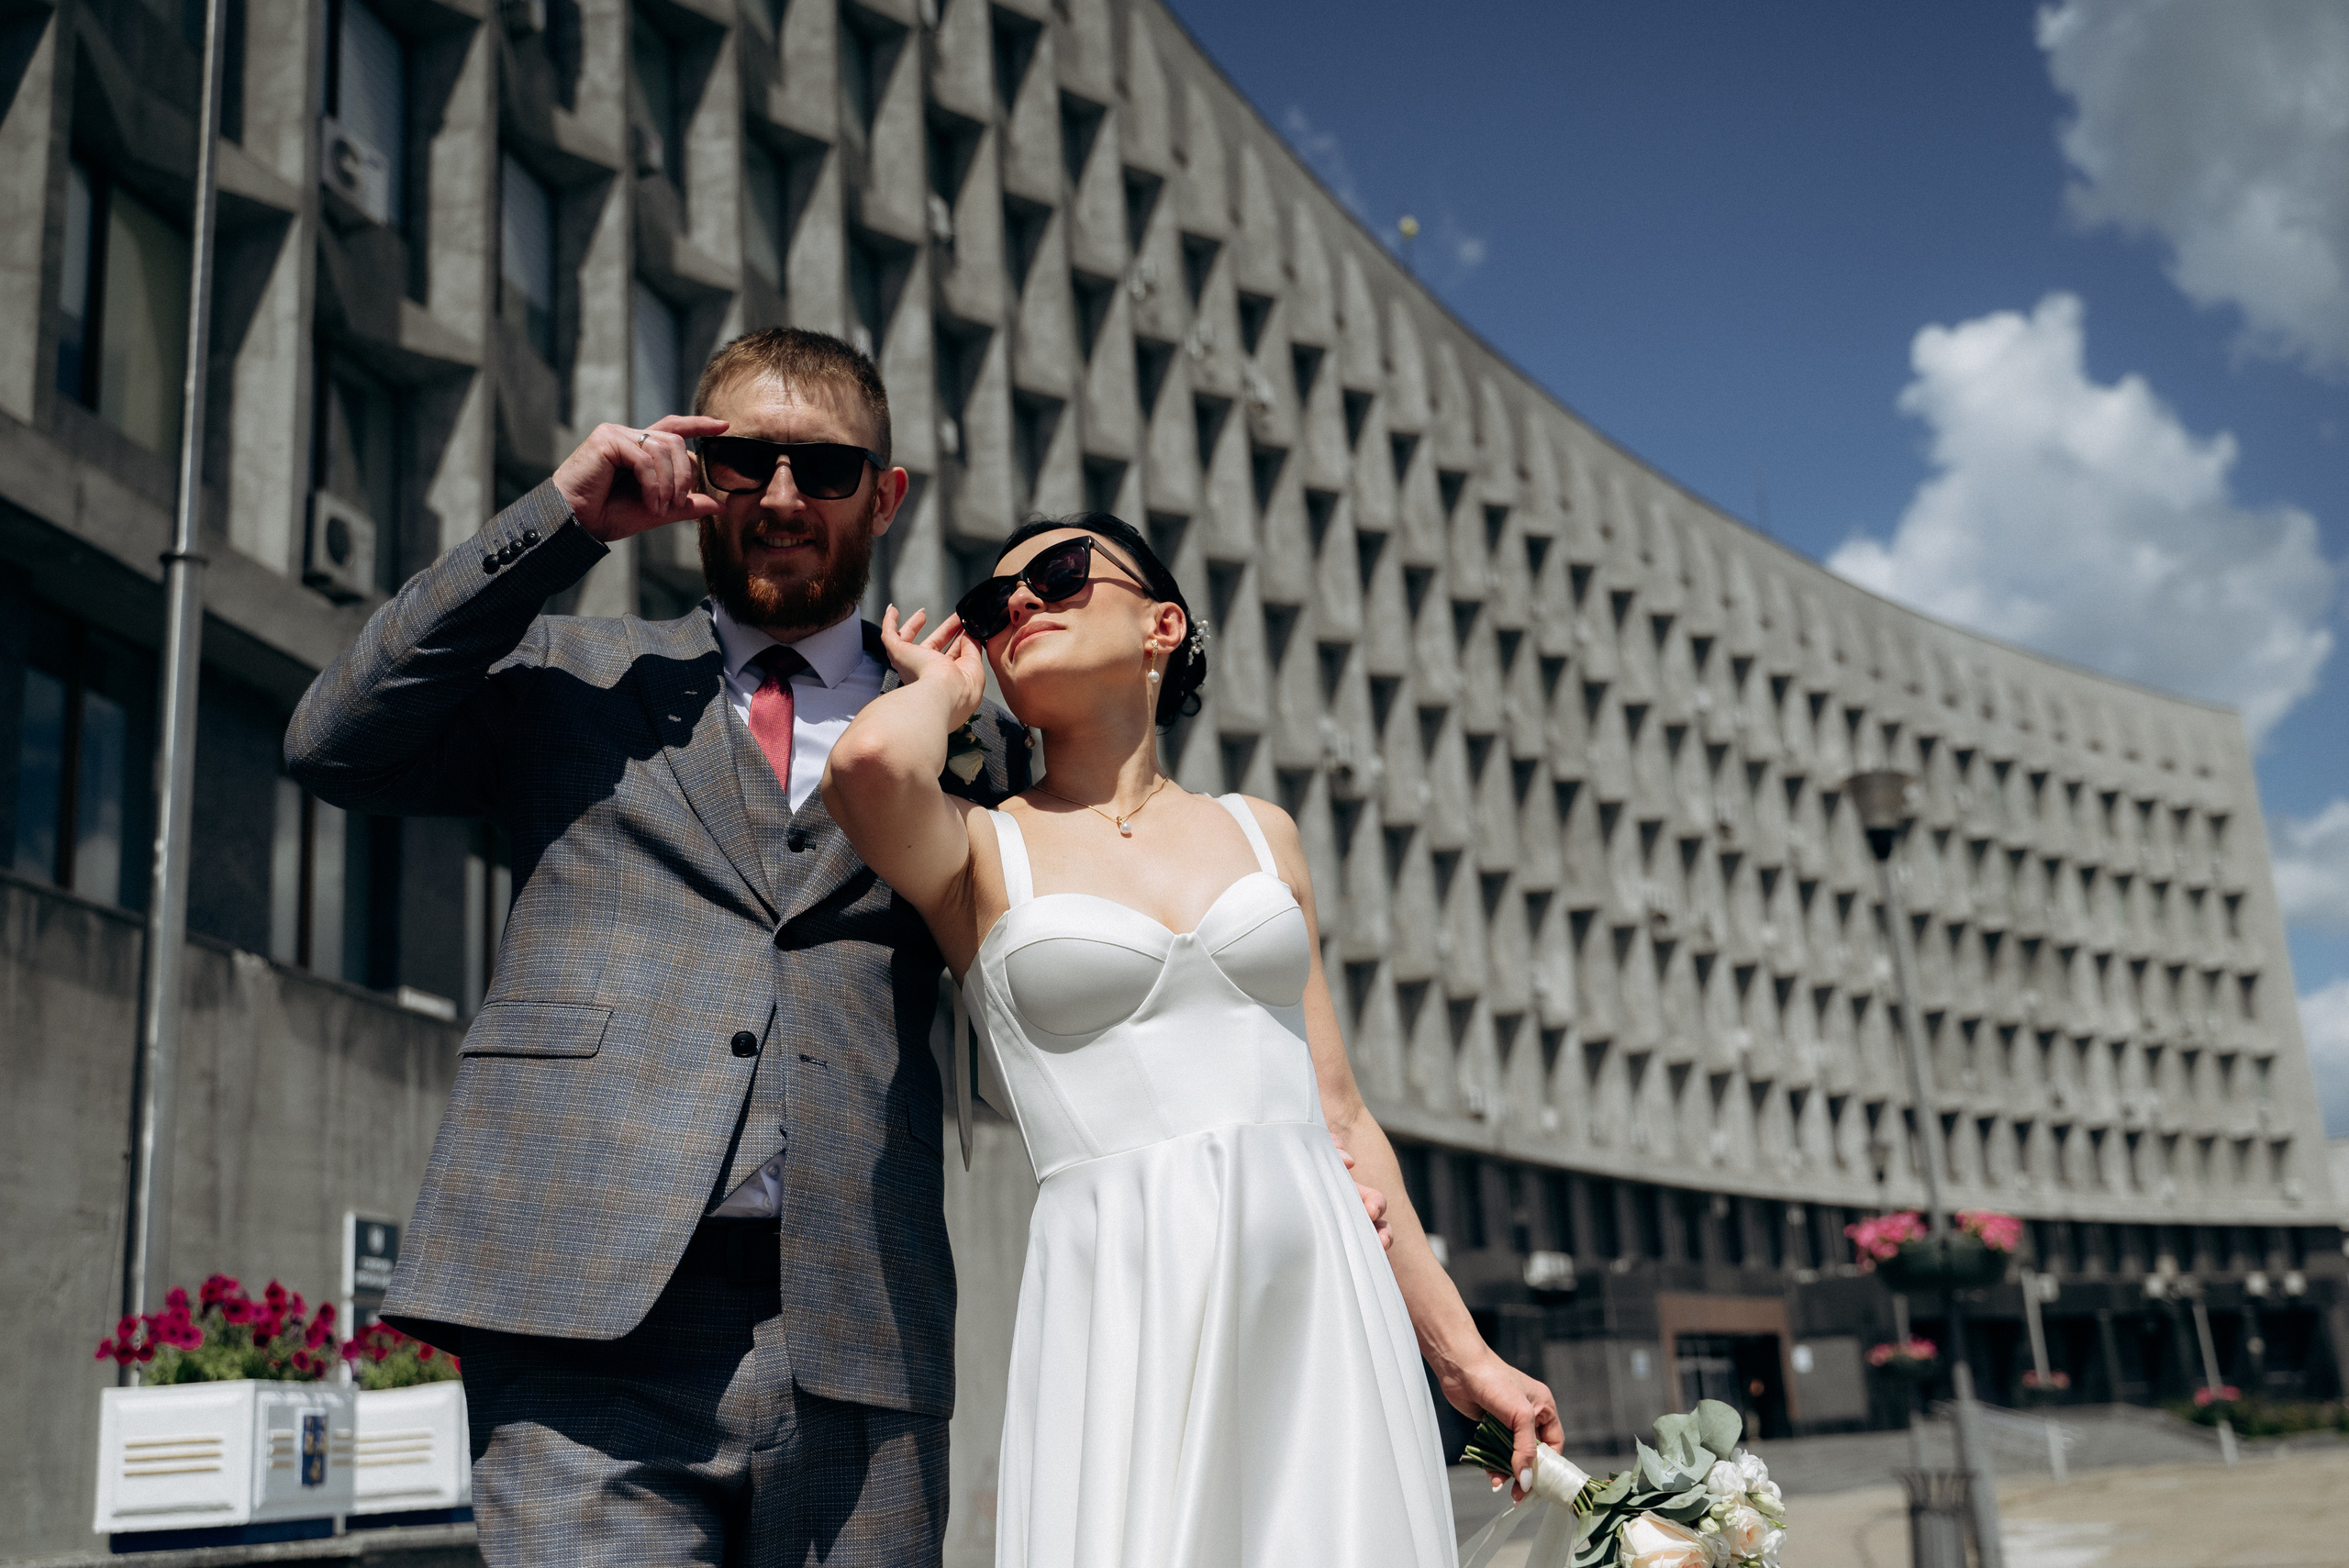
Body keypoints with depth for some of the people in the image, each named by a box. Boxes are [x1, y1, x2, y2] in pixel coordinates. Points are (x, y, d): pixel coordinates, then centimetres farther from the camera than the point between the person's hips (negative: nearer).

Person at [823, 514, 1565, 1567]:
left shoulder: (1260, 833, 15)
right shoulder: (983, 850, 5)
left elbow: (1340, 1115, 15)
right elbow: (871, 761, -19)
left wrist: (1459, 1353, 14)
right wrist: (943, 686, 4)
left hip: (1320, 1287, 3)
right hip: (1124, 1307, -3)